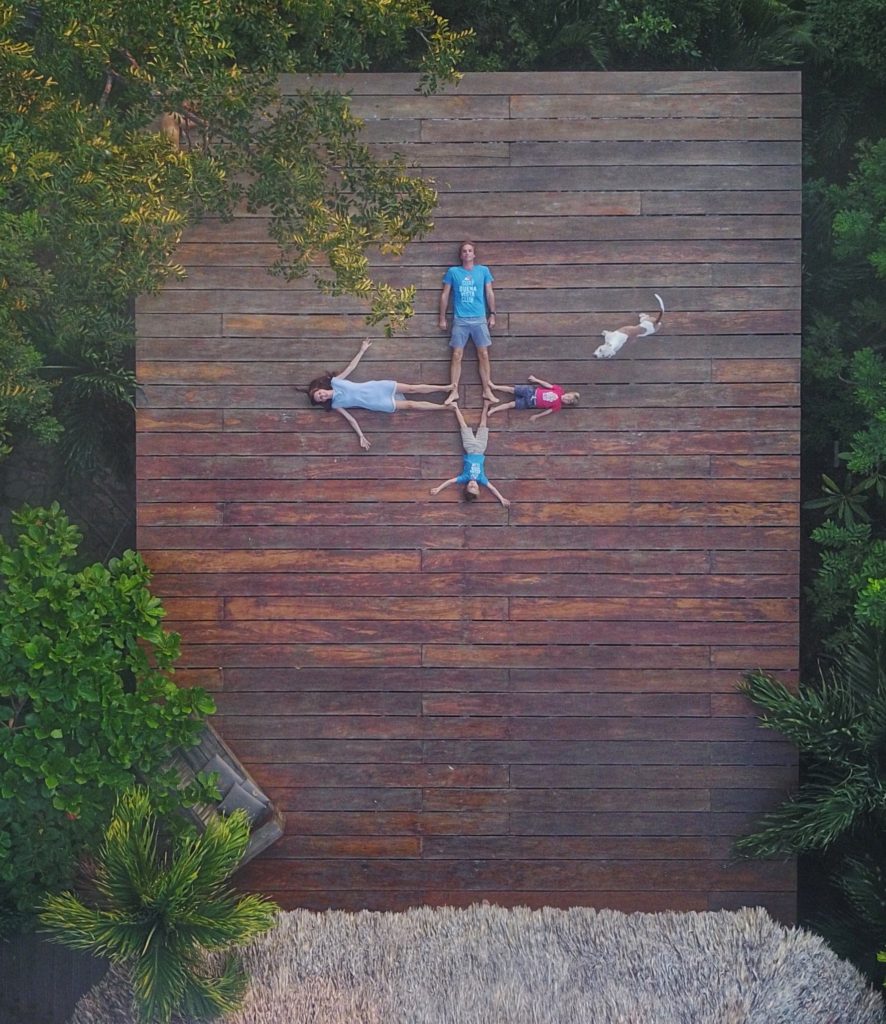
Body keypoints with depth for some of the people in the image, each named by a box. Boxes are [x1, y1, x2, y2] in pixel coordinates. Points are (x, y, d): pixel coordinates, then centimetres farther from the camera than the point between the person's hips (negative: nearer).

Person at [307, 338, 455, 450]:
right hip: (376, 404, -2)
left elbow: (351, 367, 8)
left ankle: (446, 387, 7)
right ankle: (445, 407, 2)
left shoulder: (334, 381, 0)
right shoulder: (335, 405, -5)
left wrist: (362, 350, 11)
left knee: (412, 388, -3)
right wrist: (361, 436, -15)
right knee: (409, 404, -5)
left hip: (376, 387, 2)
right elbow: (350, 418, -6)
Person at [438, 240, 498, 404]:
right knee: (456, 355, -2)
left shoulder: (483, 271, 6)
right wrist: (442, 318, 5)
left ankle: (487, 390, 5)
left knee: (483, 354, -1)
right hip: (460, 319, 0)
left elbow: (489, 293, 10)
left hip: (479, 319, 0)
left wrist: (492, 314, 5)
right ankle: (454, 391, 1)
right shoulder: (453, 272, 3)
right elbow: (445, 295, 7)